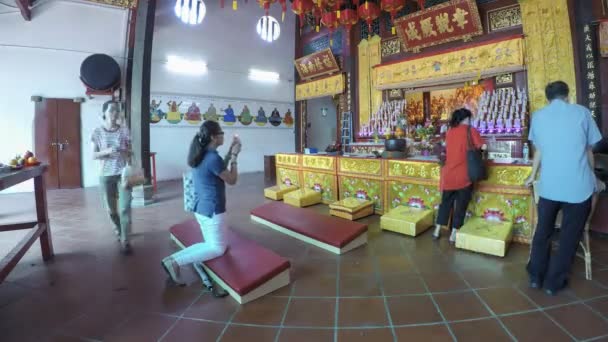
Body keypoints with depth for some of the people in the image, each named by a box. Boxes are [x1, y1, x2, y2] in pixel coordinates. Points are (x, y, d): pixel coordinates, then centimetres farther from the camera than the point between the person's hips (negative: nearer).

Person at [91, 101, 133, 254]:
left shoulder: (124, 130, 0)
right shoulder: (98, 132, 0)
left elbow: (130, 152, 5)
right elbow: (94, 155, -1)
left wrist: (125, 152, -17)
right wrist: (107, 151, -20)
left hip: (123, 173, -1)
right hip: (105, 175, 1)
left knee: (125, 207, -8)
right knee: (111, 208, 13)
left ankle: (125, 240, 1)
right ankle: (119, 229, 40)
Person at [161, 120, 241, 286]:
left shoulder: (201, 155, 6)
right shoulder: (213, 158, -22)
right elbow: (232, 180, -11)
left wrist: (230, 152, 13)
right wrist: (234, 156, -3)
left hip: (201, 208, 9)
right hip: (213, 211, -9)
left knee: (210, 245, 21)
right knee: (218, 249, 7)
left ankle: (173, 258, 9)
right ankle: (175, 262, -2)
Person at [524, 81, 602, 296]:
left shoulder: (538, 116, 7)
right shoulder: (582, 112, 1)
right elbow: (589, 151, 8)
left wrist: (533, 176, 30)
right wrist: (591, 177, 24)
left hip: (549, 185, 2)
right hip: (578, 185, -2)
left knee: (543, 231, 16)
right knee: (569, 236, 10)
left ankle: (536, 277, 24)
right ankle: (554, 282, 18)